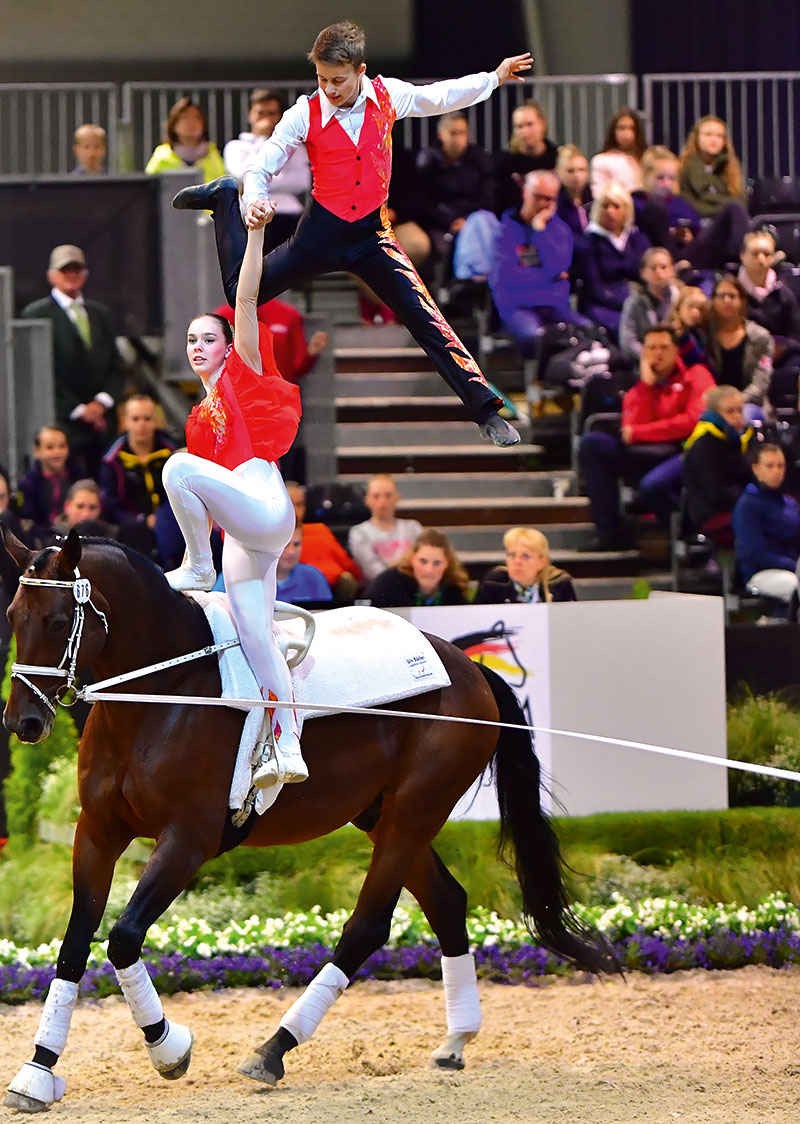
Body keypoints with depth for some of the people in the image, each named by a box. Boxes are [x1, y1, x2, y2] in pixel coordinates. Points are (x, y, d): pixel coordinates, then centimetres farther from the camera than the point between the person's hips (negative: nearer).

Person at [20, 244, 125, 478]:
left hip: (103, 425, 5)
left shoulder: (100, 314, 20)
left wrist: (102, 402, -1)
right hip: (65, 424, -5)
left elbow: (116, 366, 18)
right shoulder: (36, 314, 2)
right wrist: (78, 410, -9)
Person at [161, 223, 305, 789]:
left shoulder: (244, 373, 8)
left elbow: (246, 300, -3)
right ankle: (289, 751, -2)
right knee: (257, 641, 0)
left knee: (181, 465, -29)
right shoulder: (200, 418, 26)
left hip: (265, 505, -8)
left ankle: (199, 567, -14)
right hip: (241, 537, 9)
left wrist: (255, 235, -13)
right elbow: (203, 498, 28)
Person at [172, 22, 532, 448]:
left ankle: (486, 413, -4)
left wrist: (494, 78, 20)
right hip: (322, 232, -1)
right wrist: (254, 204, -31)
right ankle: (226, 200, 33)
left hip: (373, 235, 1)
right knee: (242, 294, 9)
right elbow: (261, 168, -10)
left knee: (427, 320, -9)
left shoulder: (387, 96, -6)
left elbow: (441, 97, 13)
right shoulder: (305, 114, -13)